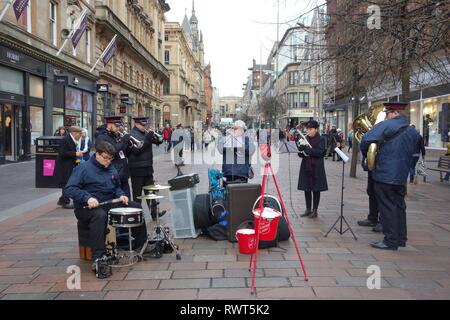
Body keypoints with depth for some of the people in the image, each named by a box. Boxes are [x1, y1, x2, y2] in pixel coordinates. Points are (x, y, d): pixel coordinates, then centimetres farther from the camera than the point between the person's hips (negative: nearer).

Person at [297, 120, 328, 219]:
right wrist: (301, 148, -12)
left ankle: (315, 210, 13)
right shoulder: (305, 139, 9)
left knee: (316, 189, 4)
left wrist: (307, 148, -22)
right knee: (306, 189, 8)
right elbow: (300, 153, 10)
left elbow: (319, 152, -17)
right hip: (306, 167, 4)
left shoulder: (321, 139, -4)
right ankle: (308, 209, 20)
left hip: (316, 168, -4)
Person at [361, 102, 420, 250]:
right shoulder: (413, 131, 11)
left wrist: (366, 154, -4)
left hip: (384, 175, -7)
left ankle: (391, 241, 4)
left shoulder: (386, 125, -13)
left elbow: (366, 139, -21)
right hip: (401, 177, 7)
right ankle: (401, 238, 25)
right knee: (399, 207, 16)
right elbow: (413, 151, 20)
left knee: (387, 208, -1)